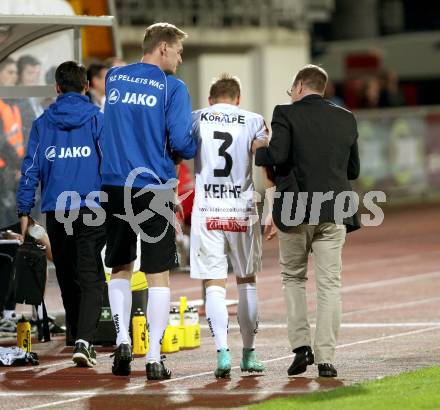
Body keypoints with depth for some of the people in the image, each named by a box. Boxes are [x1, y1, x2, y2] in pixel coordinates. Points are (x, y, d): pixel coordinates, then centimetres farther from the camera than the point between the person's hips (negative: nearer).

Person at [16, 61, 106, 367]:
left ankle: (80, 341, 25)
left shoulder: (43, 122, 8)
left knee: (68, 280, 15)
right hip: (91, 209, -3)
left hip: (56, 212, 3)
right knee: (91, 280, -6)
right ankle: (84, 341, -24)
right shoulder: (97, 119, 1)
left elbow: (31, 168, 7)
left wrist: (25, 211, 12)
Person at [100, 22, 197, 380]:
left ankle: (123, 340, 1)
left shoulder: (114, 78, 9)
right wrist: (195, 149, 9)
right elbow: (181, 143, -12)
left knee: (120, 269, 18)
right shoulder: (172, 88, -7)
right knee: (158, 273, 3)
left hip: (116, 186, 4)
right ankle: (154, 358, 1)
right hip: (155, 187, -4)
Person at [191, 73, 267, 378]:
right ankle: (249, 353, 22)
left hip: (206, 212, 0)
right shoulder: (253, 122, 4)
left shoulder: (194, 119, 6)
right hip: (242, 211, 1)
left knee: (215, 284, 0)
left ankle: (223, 350, -18)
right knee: (247, 281, 16)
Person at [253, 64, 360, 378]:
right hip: (333, 212, 2)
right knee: (329, 284, 3)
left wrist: (259, 151, 4)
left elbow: (278, 155, -17)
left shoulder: (286, 115, -4)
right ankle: (326, 358, -3)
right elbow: (353, 170, 13)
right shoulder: (346, 119, 9)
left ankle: (302, 346, 5)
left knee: (293, 277, 16)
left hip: (295, 212, -2)